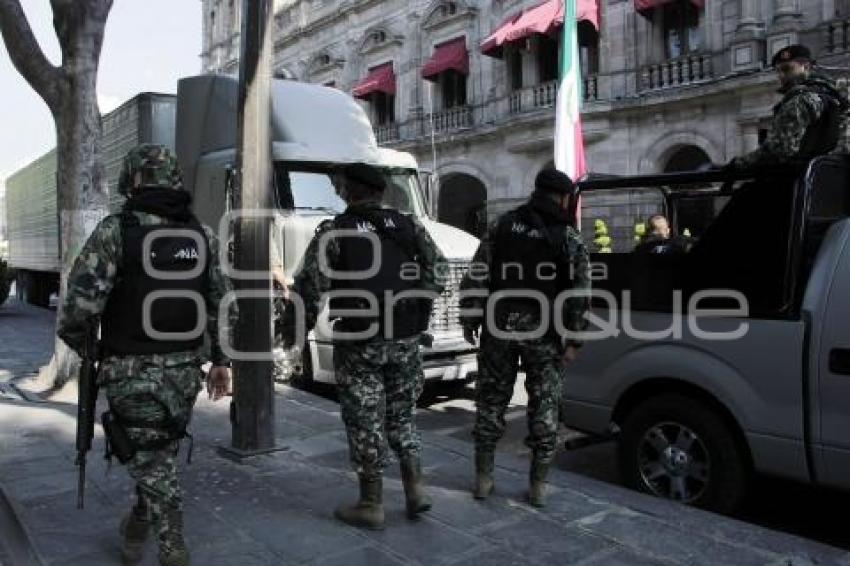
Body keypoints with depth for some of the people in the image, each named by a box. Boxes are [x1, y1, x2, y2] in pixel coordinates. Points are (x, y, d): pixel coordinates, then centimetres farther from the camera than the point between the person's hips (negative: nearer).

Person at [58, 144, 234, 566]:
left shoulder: (116, 231, -12)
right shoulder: (202, 236, 3)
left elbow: (79, 305, -17)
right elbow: (222, 306, 6)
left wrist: (82, 345, 3)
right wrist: (219, 360, 14)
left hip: (133, 373, -4)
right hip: (185, 371, 5)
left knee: (153, 466, 8)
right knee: (159, 456, 23)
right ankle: (136, 529, 41)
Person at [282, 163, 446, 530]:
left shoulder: (334, 232, -5)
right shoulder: (409, 225, 7)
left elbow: (309, 286, -9)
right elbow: (437, 270, 8)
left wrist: (294, 331, 3)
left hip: (359, 343, -4)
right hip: (406, 340, 4)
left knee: (365, 422, 6)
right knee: (402, 415, 20)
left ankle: (371, 505, 16)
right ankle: (416, 489, 19)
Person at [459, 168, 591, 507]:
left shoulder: (502, 226, 5)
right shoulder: (569, 238, 0)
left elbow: (476, 277, 1)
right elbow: (579, 293, -5)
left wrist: (470, 320, 5)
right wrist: (573, 339, -2)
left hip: (500, 328, 2)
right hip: (543, 333, -1)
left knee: (491, 401, 12)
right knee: (544, 406, 10)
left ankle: (483, 479, 20)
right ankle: (538, 486, 16)